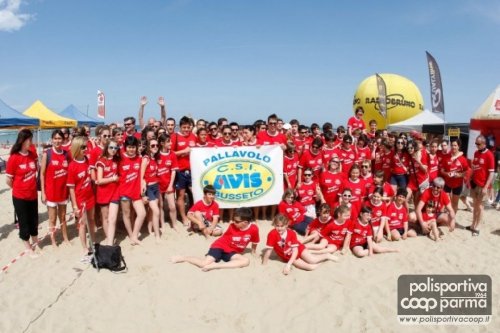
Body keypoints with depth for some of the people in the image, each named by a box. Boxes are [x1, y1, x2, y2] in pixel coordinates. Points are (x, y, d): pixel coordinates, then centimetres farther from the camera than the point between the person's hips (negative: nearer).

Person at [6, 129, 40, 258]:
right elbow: (8, 180, -9)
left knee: (34, 220, 17)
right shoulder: (14, 158, -17)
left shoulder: (33, 155, -2)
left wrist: (32, 186, 10)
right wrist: (19, 189, 4)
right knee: (24, 222, 10)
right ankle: (27, 247, 27)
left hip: (33, 195, 5)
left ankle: (35, 243, 37)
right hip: (20, 197, -4)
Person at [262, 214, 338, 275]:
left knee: (312, 260, -15)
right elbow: (268, 250, -25)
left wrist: (288, 264, -34)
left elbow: (295, 250, -24)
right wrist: (264, 265, -23)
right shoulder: (272, 234, -28)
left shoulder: (292, 233, -22)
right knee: (298, 263, -26)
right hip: (288, 257, 0)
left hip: (298, 249, 1)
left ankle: (327, 255, 12)